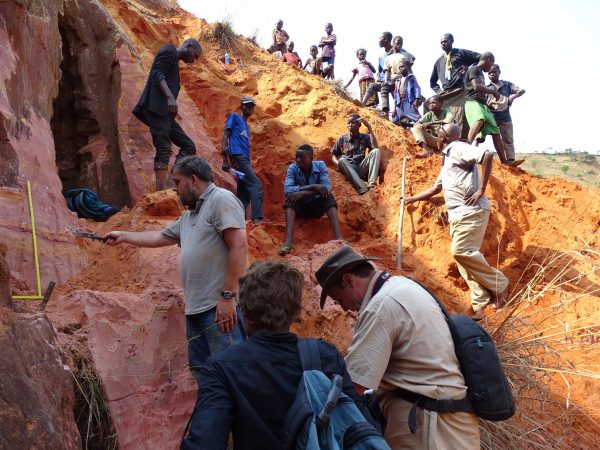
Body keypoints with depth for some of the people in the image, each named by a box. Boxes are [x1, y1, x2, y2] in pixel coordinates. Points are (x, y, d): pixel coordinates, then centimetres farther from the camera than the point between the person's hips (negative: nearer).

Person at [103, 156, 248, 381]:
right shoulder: (189, 215, 24)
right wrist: (123, 236, 44)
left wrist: (228, 295, -20)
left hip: (220, 306, -10)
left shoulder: (221, 200, -6)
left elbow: (239, 247, -16)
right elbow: (160, 237, 38)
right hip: (195, 308, 10)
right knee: (201, 371, 12)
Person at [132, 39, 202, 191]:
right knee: (163, 149, -17)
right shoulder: (169, 51, 2)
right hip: (157, 107, -10)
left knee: (188, 146, 5)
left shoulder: (174, 60, 30)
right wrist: (170, 96, -28)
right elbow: (157, 73, -15)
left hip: (164, 111, 10)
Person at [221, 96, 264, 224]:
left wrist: (248, 164, 16)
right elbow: (225, 136, -3)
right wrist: (225, 159, -13)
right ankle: (257, 218, -28)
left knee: (243, 192, 5)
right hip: (238, 156, -9)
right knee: (256, 185, -19)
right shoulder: (234, 117, 6)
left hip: (245, 159, 9)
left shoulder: (246, 126, 28)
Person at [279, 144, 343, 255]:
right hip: (300, 207, 0)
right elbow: (287, 190, -27)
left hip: (317, 206, 0)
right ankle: (288, 240, -46)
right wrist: (313, 187, -34)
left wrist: (303, 193, -35)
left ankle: (338, 238, -42)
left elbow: (327, 187, -25)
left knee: (328, 195, -28)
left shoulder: (320, 165, -11)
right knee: (291, 196, -30)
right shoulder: (292, 168, -12)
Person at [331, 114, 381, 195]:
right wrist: (339, 164, -12)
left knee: (376, 151, -20)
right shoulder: (342, 139, 11)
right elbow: (334, 156, 12)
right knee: (342, 160, -34)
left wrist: (369, 127, -8)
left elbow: (375, 147, -8)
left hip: (361, 169, 1)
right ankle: (362, 188, -51)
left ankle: (371, 184, -40)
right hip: (347, 169, -1)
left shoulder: (365, 137, 12)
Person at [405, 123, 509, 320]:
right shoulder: (447, 160, 26)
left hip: (471, 210, -9)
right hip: (457, 214, 9)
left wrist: (481, 190, -20)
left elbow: (487, 155, -20)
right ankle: (480, 306, 1)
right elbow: (436, 188, 36)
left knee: (461, 251, -19)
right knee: (463, 254, 1)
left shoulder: (458, 149, -4)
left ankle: (499, 285, -3)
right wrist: (411, 199, 42)